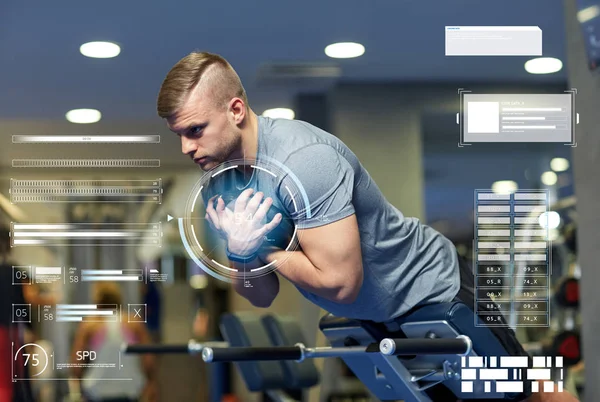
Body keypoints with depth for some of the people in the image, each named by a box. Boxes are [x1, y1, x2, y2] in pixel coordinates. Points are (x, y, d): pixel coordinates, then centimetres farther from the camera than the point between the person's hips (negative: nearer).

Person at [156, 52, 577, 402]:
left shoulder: (301, 160, -33)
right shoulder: (224, 182, -7)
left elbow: (340, 281, -35)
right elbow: (263, 297, -3)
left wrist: (261, 247, -24)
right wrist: (240, 253, -24)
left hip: (431, 289, -8)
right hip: (376, 320, 8)